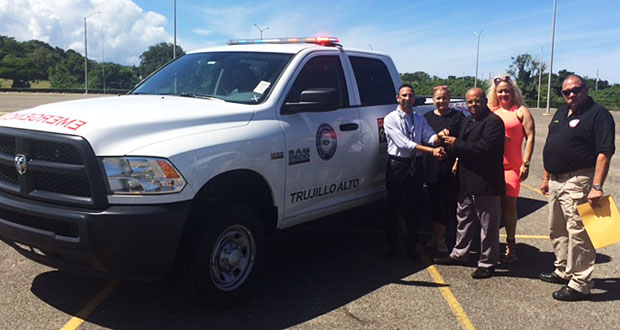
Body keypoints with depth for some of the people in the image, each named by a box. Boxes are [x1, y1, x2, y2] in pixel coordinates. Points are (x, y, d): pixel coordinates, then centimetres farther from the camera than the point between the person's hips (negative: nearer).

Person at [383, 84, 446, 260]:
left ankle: (411, 246, 21)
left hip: (416, 166, 4)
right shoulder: (390, 119, -5)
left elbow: (430, 137, -3)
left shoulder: (420, 119, 13)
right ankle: (391, 245, 17)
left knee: (412, 207, 10)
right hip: (397, 165, -4)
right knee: (394, 207, 3)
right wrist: (432, 151, -22)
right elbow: (404, 143, -16)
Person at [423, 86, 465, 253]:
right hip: (431, 168, 3)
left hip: (450, 168, -3)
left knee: (446, 204, -1)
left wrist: (457, 162, -11)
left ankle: (437, 239, 12)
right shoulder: (427, 117, 11)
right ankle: (438, 237, 23)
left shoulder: (458, 116, 1)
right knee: (435, 202, 9)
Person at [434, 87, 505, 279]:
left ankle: (487, 263, 13)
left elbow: (485, 148, -24)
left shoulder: (493, 122, -13)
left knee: (488, 226, 3)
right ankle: (459, 254, 33)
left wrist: (456, 144, -16)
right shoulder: (466, 123, 17)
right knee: (463, 221, 19)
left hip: (485, 183, -9)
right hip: (467, 182, 9)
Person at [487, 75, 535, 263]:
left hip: (512, 166, -3)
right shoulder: (490, 112, 13)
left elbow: (530, 137, -3)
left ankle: (510, 244, 10)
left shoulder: (521, 111, 3)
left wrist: (526, 163, -9)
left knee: (509, 204, -1)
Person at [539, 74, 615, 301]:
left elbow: (604, 152, -19)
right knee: (557, 231, 19)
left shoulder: (598, 115, -11)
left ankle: (580, 284, 4)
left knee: (578, 233, -5)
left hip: (578, 182, -9)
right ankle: (563, 272, 34)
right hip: (556, 181, 9)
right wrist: (546, 177, 17)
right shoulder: (561, 113, 15)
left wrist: (597, 187, -25)